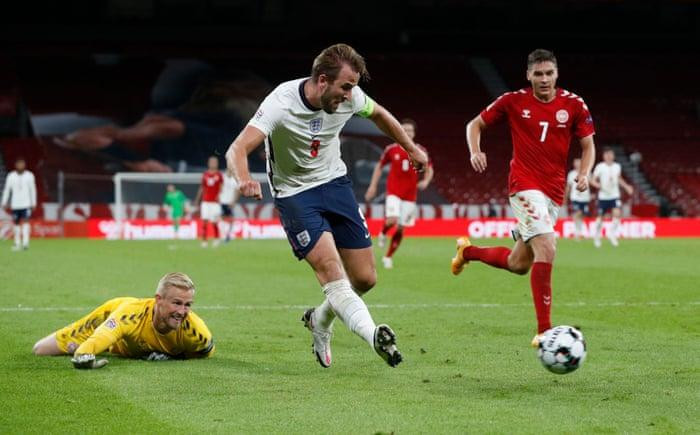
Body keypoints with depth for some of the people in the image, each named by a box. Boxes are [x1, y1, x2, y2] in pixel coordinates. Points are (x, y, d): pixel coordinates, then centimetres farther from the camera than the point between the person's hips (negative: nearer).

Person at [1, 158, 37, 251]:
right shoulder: (11, 176, 2)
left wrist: (33, 203, 5)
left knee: (25, 221, -14)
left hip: (26, 204, -2)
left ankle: (25, 242, -21)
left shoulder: (29, 176, 2)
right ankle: (17, 243, 15)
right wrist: (4, 203, 3)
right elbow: (7, 190, 6)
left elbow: (33, 190, 6)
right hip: (15, 204, 2)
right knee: (16, 223, 6)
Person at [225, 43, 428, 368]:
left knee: (365, 279, 3)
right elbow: (237, 149, -38)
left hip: (335, 183, 5)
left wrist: (411, 149, 21)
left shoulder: (349, 96, -11)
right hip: (294, 193, -5)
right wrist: (244, 180, -59)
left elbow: (378, 114, 13)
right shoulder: (281, 103, -27)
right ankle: (374, 335, -41)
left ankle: (320, 320, 31)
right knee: (330, 269, -26)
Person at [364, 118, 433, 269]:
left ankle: (388, 257, 19)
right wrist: (373, 186, 9)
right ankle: (383, 234, 13)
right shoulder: (391, 149, 0)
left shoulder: (420, 151, 0)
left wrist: (425, 181, -11)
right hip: (394, 192, -1)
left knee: (401, 228, 2)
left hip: (410, 194, 1)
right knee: (391, 221, -23)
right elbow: (379, 166, 13)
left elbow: (429, 169, 10)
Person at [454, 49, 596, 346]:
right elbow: (475, 124, 9)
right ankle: (543, 330, -22)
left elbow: (588, 145, 10)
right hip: (525, 185, -5)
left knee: (518, 264, 13)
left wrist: (584, 174, -9)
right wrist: (475, 152, -10)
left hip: (554, 192, 5)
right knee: (546, 249, -25)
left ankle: (468, 251, 43)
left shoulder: (573, 104, 2)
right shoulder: (513, 101, -2)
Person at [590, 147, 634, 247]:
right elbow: (593, 180, -5)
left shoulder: (617, 166, 4)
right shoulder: (600, 167, -8)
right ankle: (597, 236, 27)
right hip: (603, 196, -2)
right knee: (601, 217, 7)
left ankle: (612, 234, -2)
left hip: (615, 195, 2)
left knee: (617, 213, -18)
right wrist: (598, 185, -25)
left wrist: (626, 186, 15)